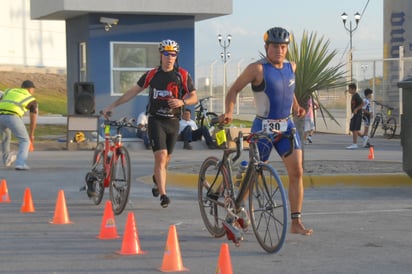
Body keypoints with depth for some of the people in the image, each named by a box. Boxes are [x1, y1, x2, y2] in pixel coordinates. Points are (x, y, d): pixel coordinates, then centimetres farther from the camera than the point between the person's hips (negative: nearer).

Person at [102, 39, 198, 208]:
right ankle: (163, 195, -19)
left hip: (173, 122, 2)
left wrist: (182, 101, -20)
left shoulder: (183, 75, 1)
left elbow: (194, 97, 2)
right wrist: (113, 105, 6)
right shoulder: (152, 75, 1)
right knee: (161, 156, -17)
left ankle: (157, 180, 45)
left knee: (166, 158, 13)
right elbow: (133, 92, 8)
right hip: (156, 120, -2)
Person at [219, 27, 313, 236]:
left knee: (297, 171, -6)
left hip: (286, 126, 5)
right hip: (263, 127, -5)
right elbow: (234, 89, -7)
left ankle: (296, 222, -2)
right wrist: (228, 112, -20)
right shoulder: (257, 69, -11)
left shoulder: (291, 67, 7)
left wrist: (296, 107, 14)